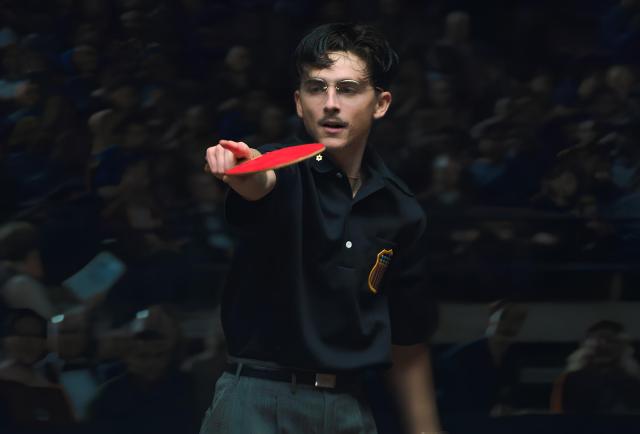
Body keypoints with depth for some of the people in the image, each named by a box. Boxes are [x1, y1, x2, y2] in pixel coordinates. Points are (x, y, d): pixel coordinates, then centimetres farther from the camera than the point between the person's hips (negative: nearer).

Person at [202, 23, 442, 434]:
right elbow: (260, 183, -31)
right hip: (257, 400, -4)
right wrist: (243, 171, -54)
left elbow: (408, 342, 13)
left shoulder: (402, 211, 7)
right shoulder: (285, 172, -5)